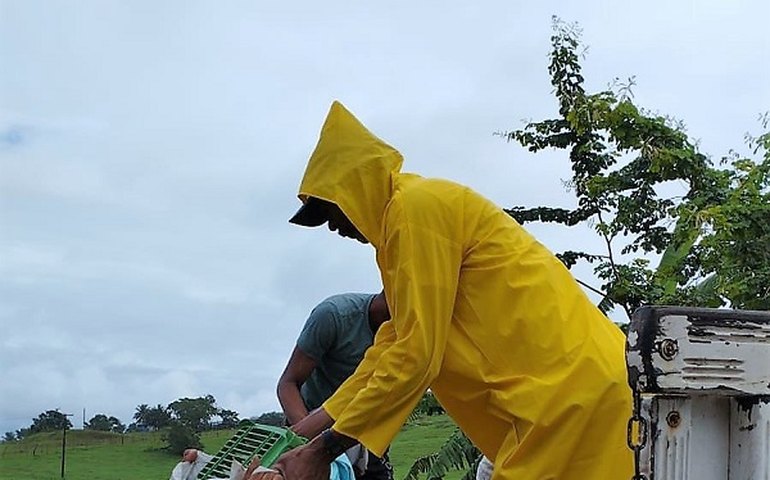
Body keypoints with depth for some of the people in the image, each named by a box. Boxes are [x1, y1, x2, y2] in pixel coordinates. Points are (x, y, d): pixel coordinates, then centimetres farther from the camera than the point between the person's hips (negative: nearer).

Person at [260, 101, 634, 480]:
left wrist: (325, 449, -8)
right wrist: (319, 426, 17)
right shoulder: (415, 210, 19)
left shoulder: (417, 206, -11)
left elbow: (416, 353, -15)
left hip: (566, 381, -9)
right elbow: (393, 345, 19)